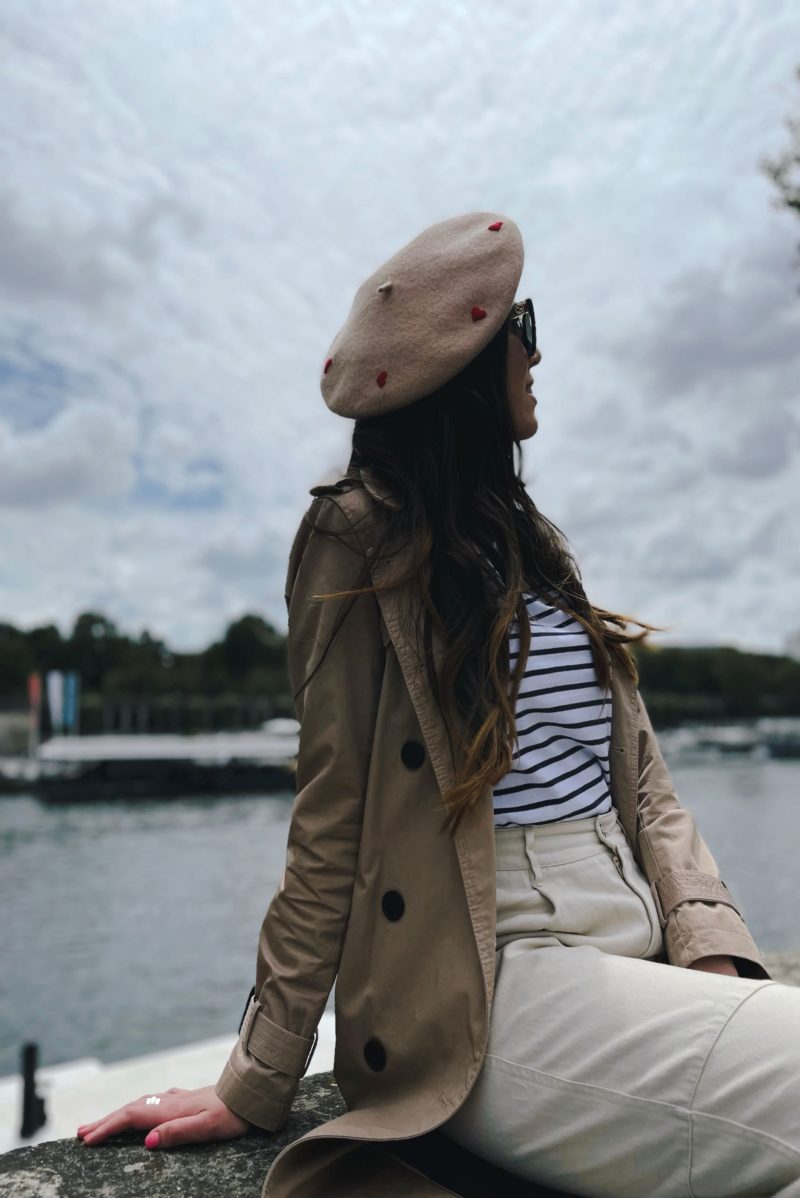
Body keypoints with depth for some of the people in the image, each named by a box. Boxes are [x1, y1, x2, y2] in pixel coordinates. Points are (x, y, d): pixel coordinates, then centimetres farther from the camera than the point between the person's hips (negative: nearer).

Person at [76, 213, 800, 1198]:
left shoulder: (530, 545, 17)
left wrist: (717, 953, -3)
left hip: (639, 961, 6)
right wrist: (255, 1085, -3)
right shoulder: (363, 538, -4)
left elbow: (640, 782, 11)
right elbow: (331, 821, -5)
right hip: (506, 993, -6)